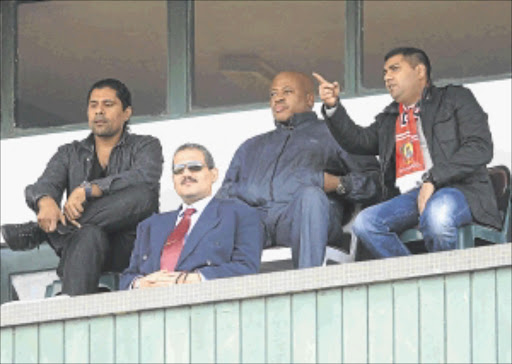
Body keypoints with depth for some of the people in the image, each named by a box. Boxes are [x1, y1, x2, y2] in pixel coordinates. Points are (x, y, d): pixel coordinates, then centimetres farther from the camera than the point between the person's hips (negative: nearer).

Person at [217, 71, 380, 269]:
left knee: (311, 195, -39)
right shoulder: (252, 147, 40)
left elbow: (373, 180, 12)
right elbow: (226, 191, 30)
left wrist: (338, 184, -6)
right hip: (254, 215, 3)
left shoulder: (332, 136, 25)